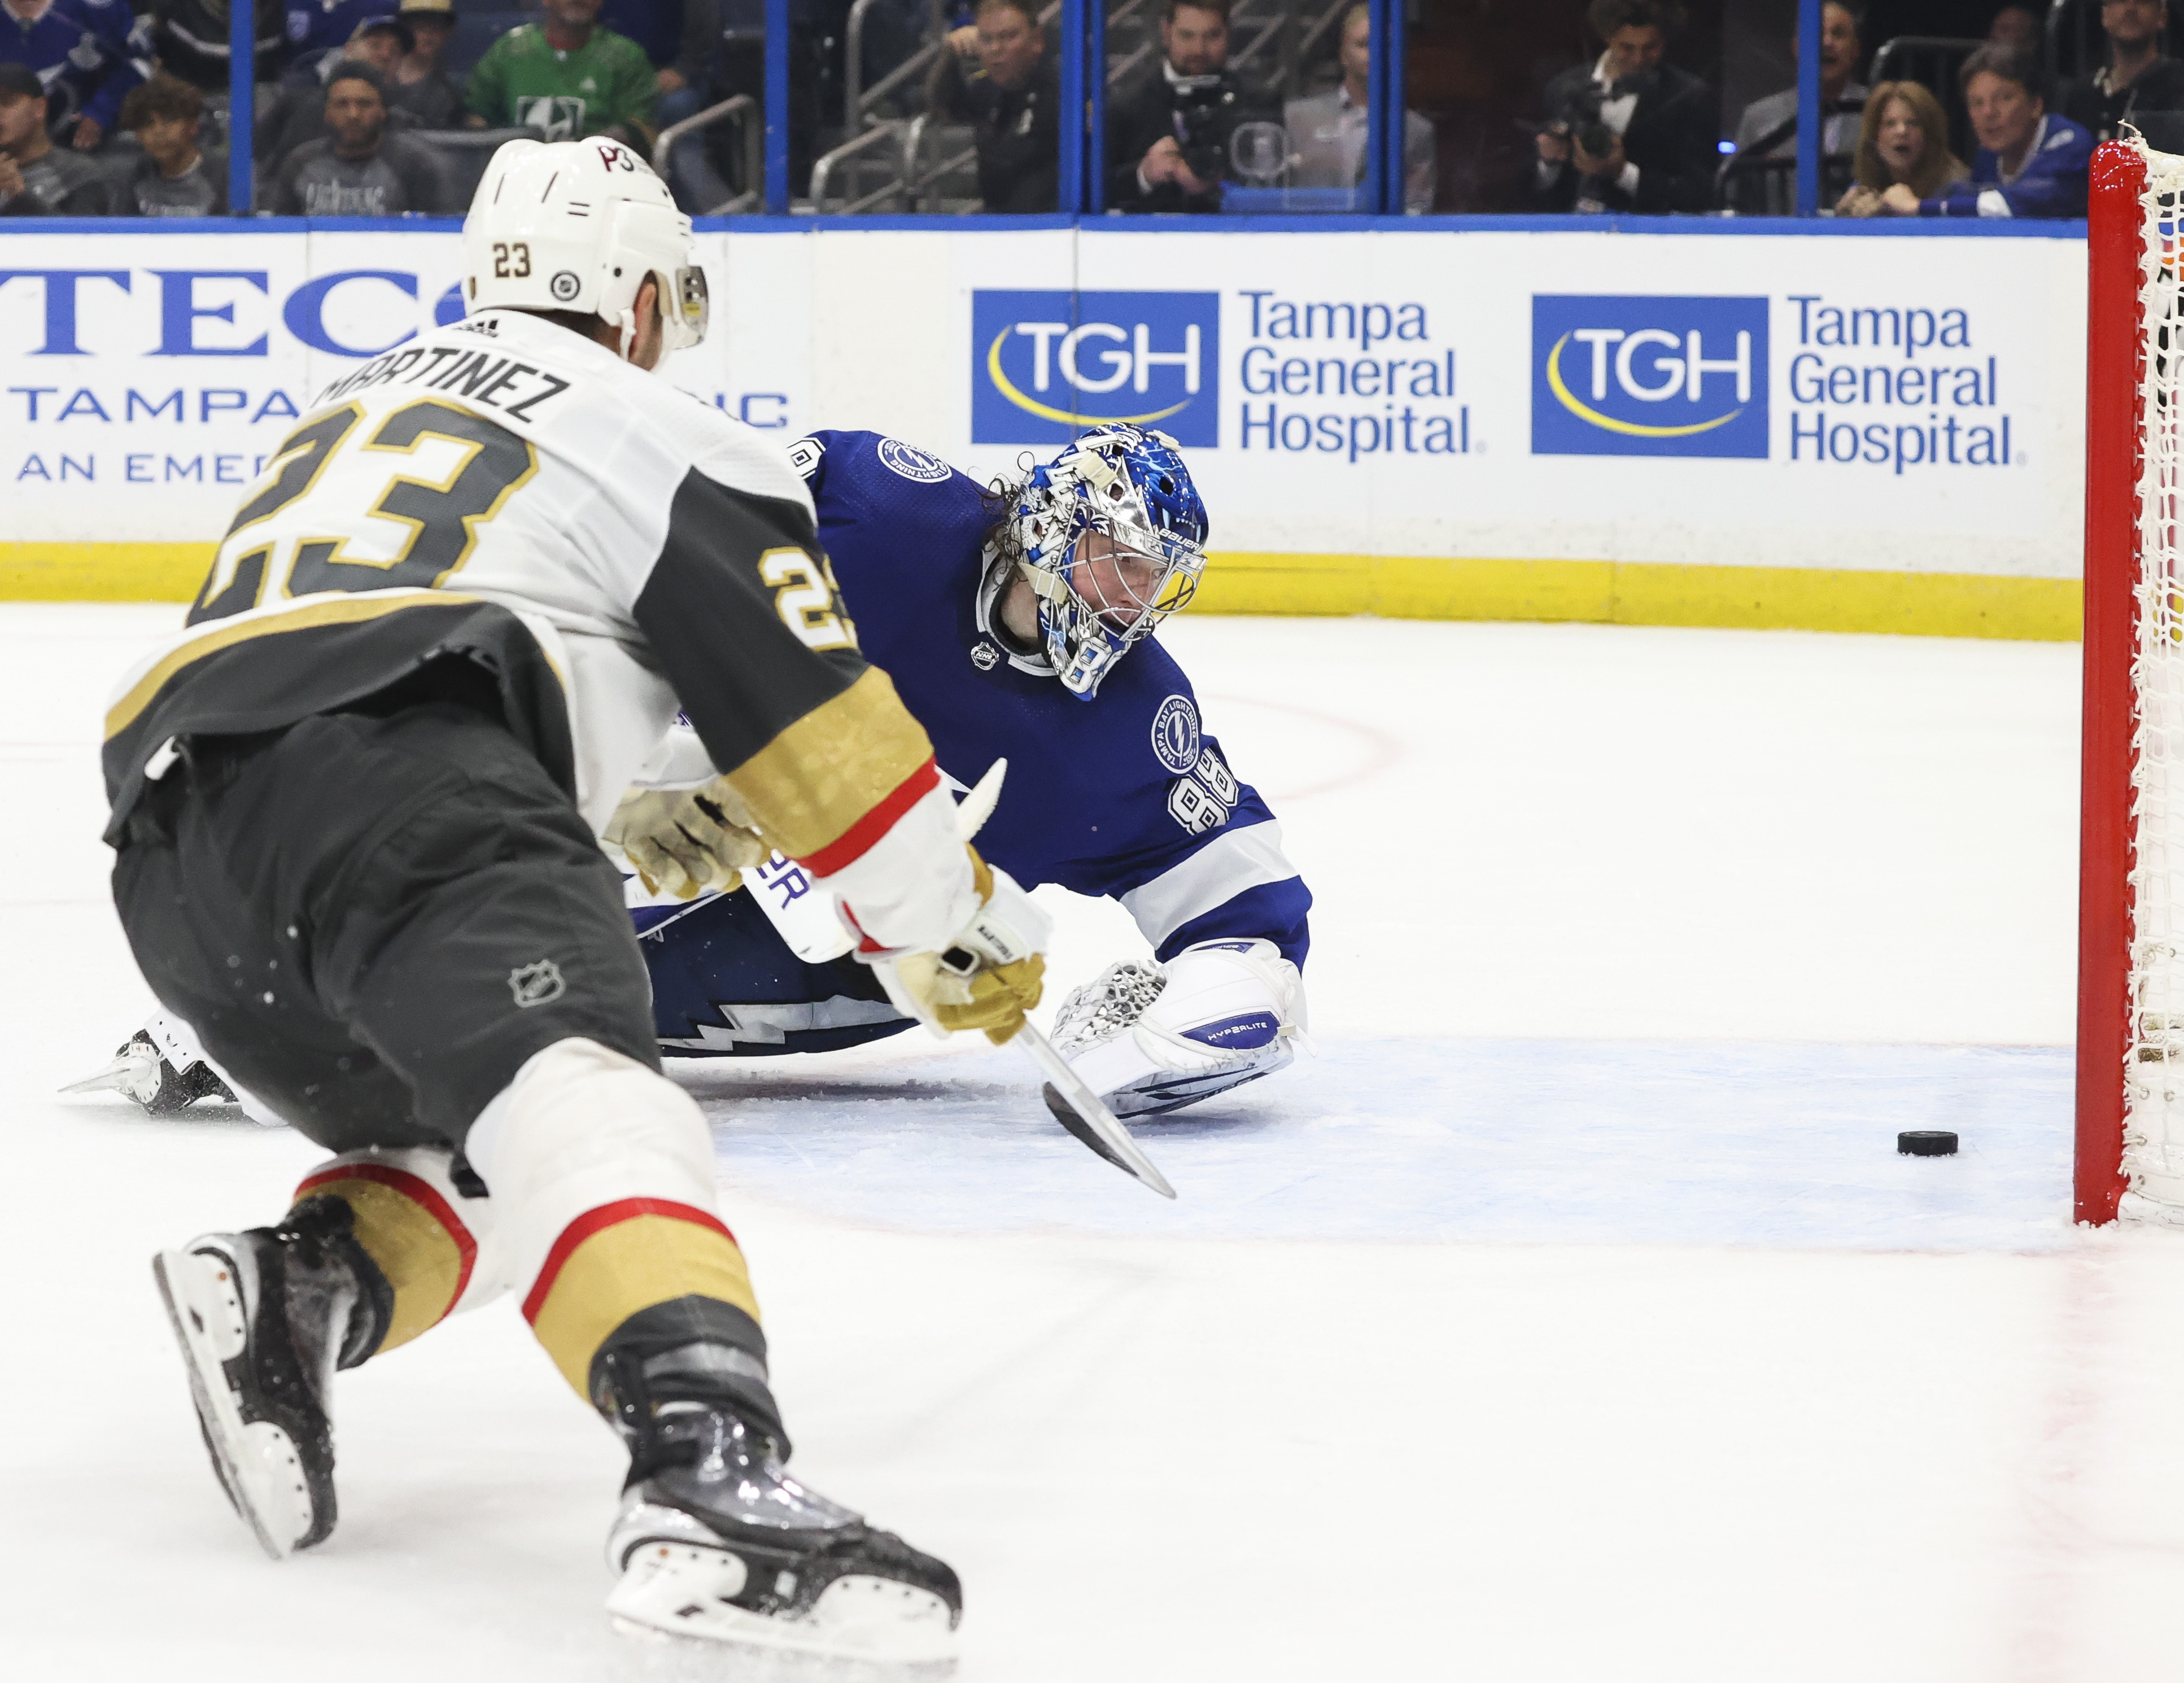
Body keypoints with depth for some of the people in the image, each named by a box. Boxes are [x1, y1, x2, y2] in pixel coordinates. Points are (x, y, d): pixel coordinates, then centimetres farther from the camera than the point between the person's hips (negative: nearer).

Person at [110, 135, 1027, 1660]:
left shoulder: (355, 408, 38)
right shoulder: (673, 447, 17)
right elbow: (821, 735, 13)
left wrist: (635, 825, 53)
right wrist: (966, 934, 27)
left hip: (167, 853, 7)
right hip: (395, 789, -7)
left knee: (475, 1164, 25)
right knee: (581, 1108, -27)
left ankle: (288, 1293, -5)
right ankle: (713, 1479, -53)